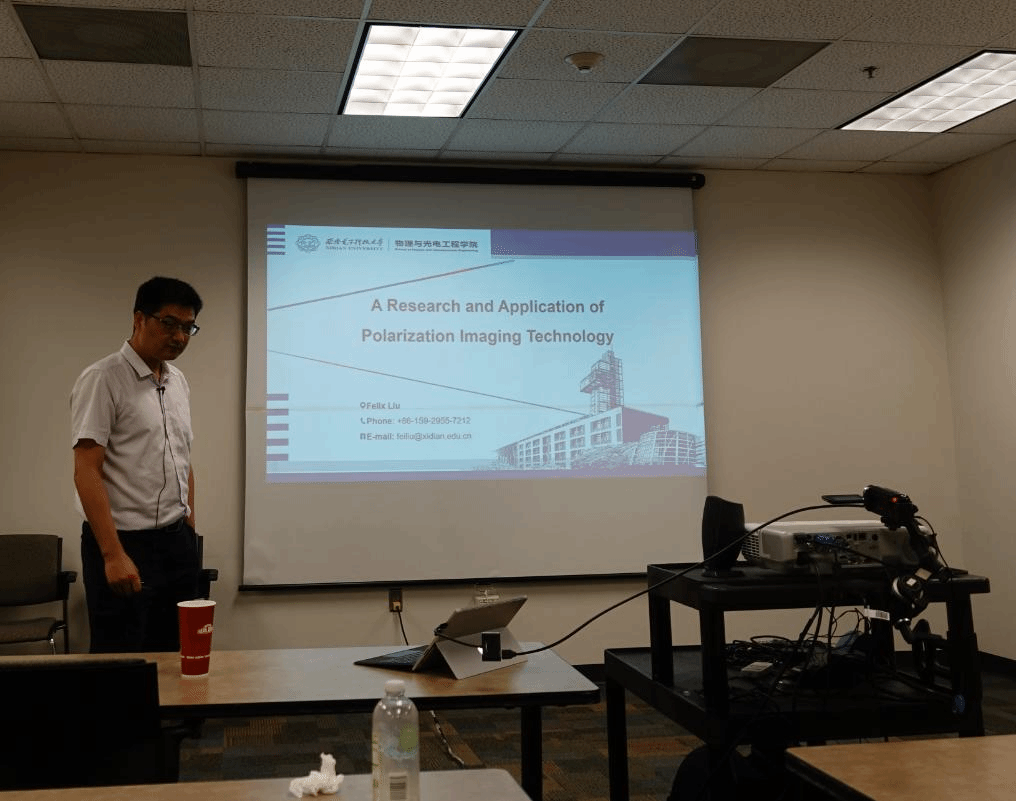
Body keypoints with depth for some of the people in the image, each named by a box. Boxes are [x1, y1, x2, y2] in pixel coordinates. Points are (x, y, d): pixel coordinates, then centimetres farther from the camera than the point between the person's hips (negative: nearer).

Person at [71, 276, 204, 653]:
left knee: (171, 658, 12)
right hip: (125, 543, -7)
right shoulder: (102, 379, -11)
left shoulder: (178, 382, 11)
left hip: (177, 543, 7)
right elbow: (86, 471, -16)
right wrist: (113, 554, -23)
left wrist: (188, 533, 14)